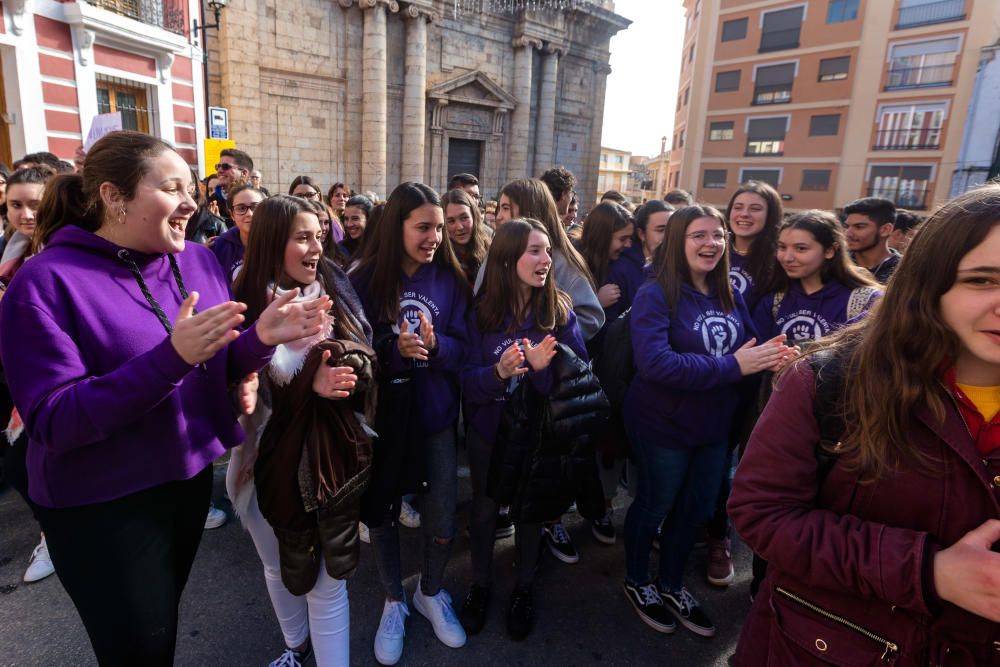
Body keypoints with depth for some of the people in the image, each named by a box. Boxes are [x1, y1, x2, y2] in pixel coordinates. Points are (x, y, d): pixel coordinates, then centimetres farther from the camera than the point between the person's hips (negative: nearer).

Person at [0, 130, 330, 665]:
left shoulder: (198, 261, -2)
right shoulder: (45, 283, -18)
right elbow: (52, 421, -24)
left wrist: (261, 339, -19)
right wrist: (172, 356, -36)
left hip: (190, 477, 5)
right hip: (103, 506, -5)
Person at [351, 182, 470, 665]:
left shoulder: (450, 279, -3)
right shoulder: (365, 280, -9)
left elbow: (463, 347, -3)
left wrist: (434, 345, -23)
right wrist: (393, 349, -25)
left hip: (435, 412, 1)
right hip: (381, 415, -1)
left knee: (442, 517, 9)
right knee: (381, 511, 15)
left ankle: (430, 594, 39)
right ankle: (393, 602, 41)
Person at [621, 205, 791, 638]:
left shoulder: (729, 296, 2)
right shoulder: (656, 294, -19)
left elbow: (749, 349, 7)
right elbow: (655, 362, -31)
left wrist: (772, 355, -16)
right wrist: (732, 366, -29)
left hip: (714, 426, 7)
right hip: (663, 426, -6)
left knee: (696, 510, 21)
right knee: (654, 507, 14)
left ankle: (672, 585, 46)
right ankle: (637, 582, 41)